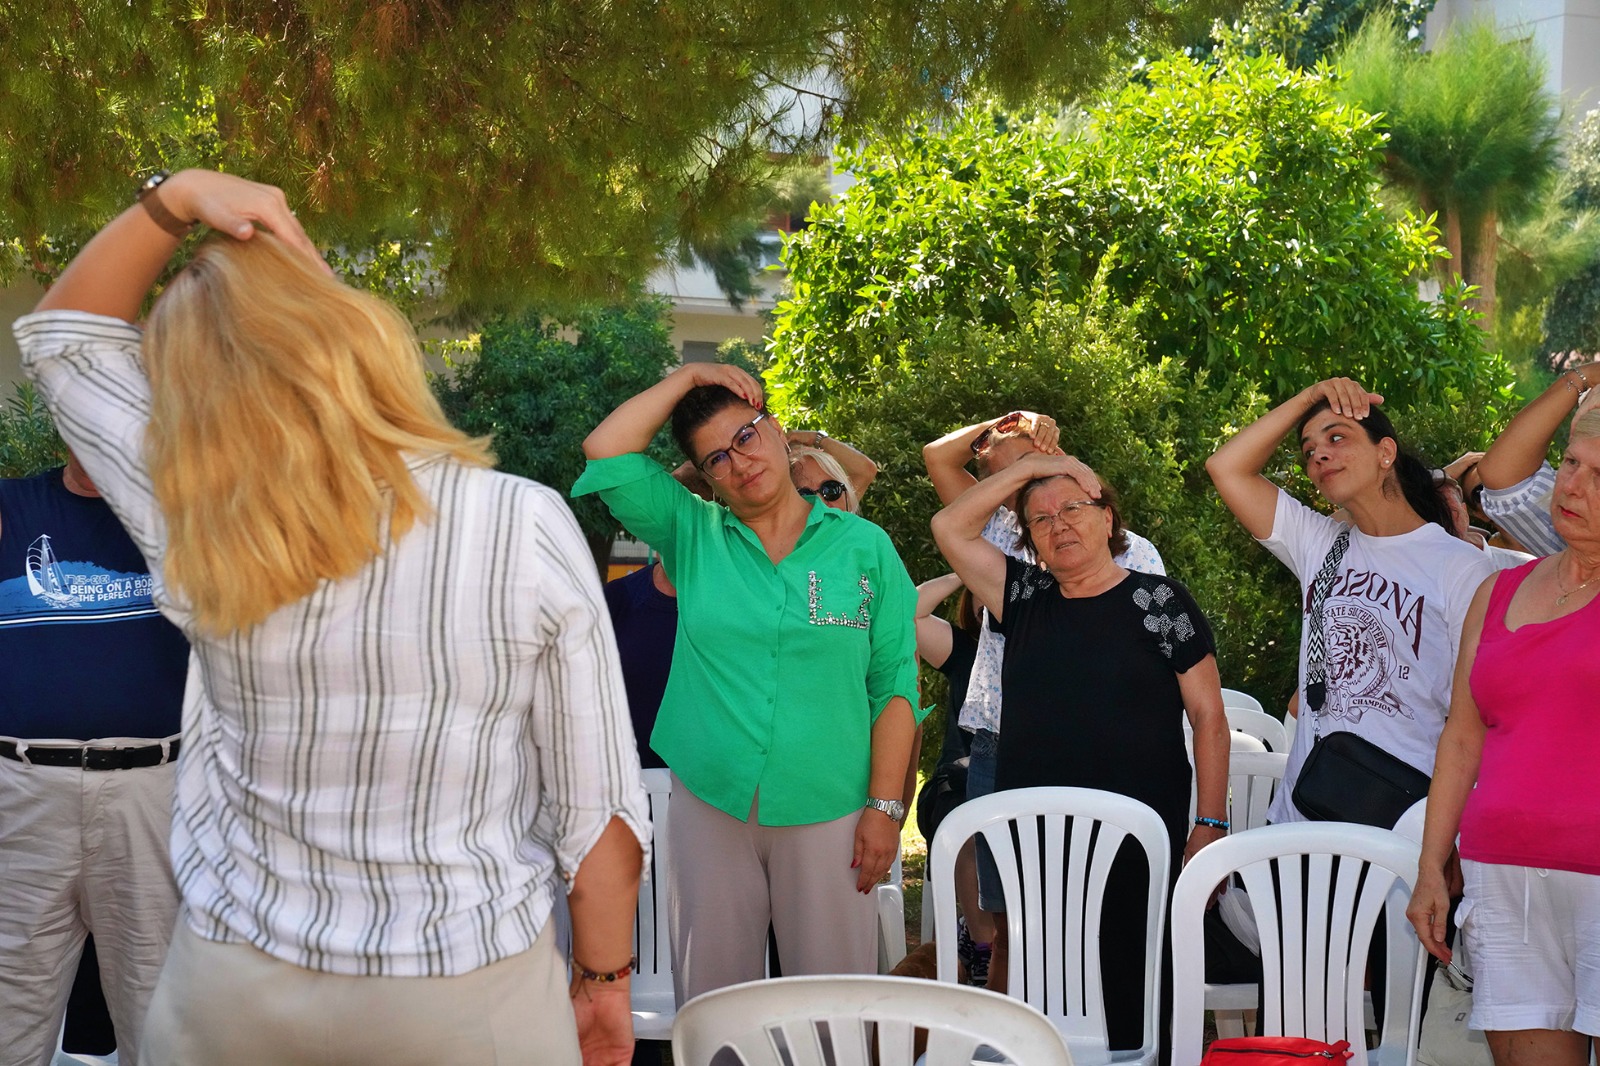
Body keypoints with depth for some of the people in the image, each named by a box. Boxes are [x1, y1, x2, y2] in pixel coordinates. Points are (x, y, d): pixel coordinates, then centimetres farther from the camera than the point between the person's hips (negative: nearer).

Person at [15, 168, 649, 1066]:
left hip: (237, 976, 2)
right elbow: (596, 802, -10)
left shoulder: (193, 536, -11)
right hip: (469, 993, -1)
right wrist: (605, 979, 2)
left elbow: (65, 333, 6)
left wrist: (174, 200, -4)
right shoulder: (530, 530, -16)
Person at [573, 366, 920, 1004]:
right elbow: (605, 452, -2)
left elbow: (893, 685, 1)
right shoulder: (693, 536, 8)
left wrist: (885, 806, -5)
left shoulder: (864, 547, 3)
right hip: (709, 806, 2)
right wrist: (688, 378, 1)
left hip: (827, 811, -1)